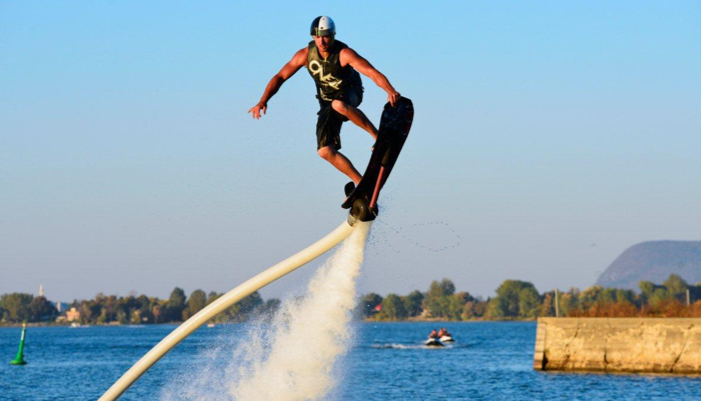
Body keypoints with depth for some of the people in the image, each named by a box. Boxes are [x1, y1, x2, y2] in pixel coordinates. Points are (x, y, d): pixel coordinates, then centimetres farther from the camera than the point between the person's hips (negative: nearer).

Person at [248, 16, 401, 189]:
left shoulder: (344, 54, -28)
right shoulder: (305, 54, -16)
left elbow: (372, 72, -39)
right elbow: (280, 77, -11)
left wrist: (390, 90, -57)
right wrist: (263, 101, -23)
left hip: (349, 93, -4)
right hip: (327, 101, 4)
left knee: (338, 105, -43)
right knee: (325, 151, -9)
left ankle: (377, 135, -26)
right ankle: (360, 183, 2)